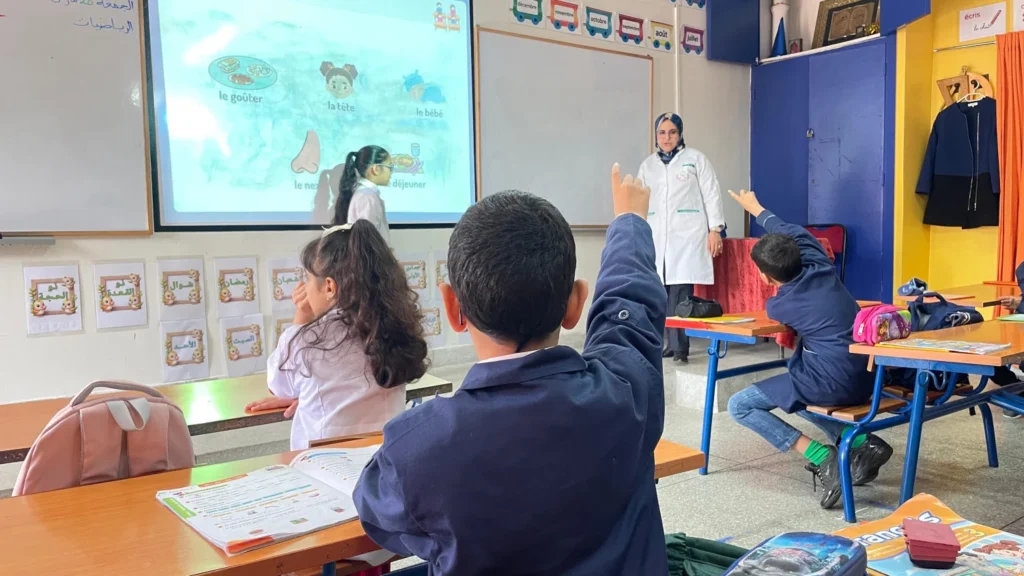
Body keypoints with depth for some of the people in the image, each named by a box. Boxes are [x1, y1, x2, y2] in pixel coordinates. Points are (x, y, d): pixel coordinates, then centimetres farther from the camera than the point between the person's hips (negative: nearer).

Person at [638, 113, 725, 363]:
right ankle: (672, 343, 8)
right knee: (664, 292, 0)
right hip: (657, 237, 4)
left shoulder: (696, 159, 6)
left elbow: (711, 195, 3)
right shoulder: (648, 165, 15)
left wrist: (715, 229, -4)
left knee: (680, 291, -12)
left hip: (687, 235, -4)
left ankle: (679, 345, -10)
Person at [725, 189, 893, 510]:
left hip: (833, 384, -7)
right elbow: (796, 234, 23)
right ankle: (861, 442, 14)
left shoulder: (777, 306, -8)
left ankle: (822, 457, -9)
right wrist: (756, 209, 35)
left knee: (739, 405, 3)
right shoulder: (820, 267, 3)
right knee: (792, 386, 34)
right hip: (866, 378, 8)